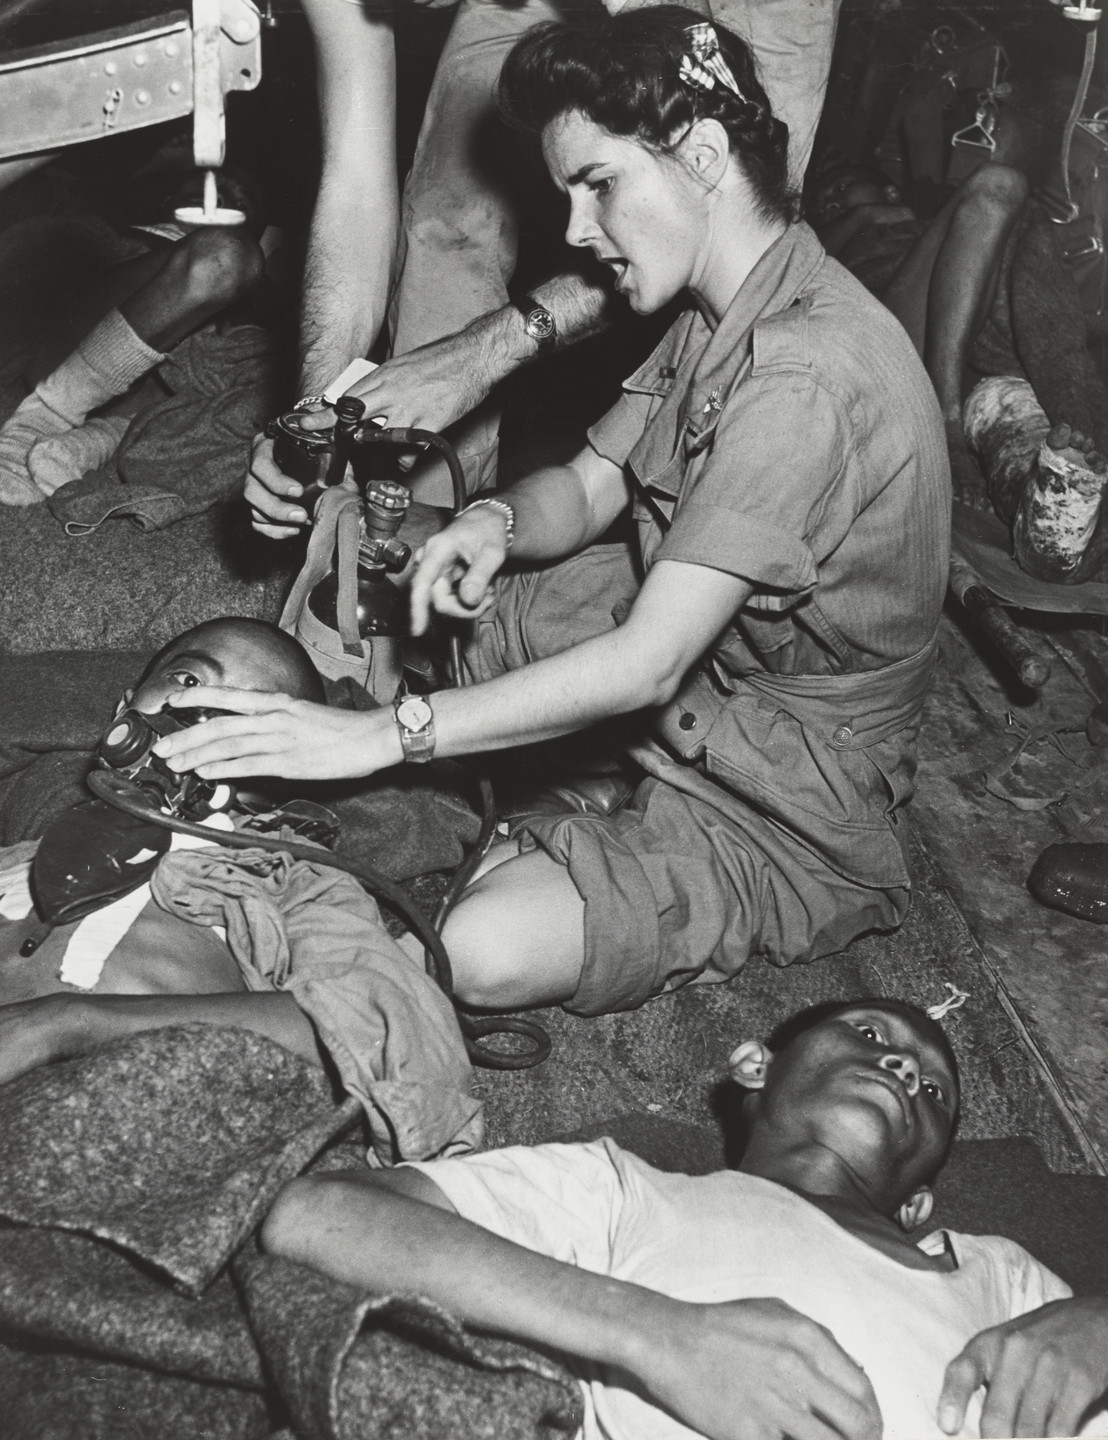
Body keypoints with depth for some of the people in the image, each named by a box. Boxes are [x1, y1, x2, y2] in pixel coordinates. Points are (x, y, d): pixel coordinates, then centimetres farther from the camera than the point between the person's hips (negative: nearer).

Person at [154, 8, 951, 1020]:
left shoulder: (807, 378, -31)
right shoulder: (721, 314, 1)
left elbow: (646, 664, -33)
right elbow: (590, 484, 8)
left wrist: (381, 735, -31)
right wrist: (498, 523, -16)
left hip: (787, 810, -9)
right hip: (693, 660, 9)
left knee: (487, 951, -28)